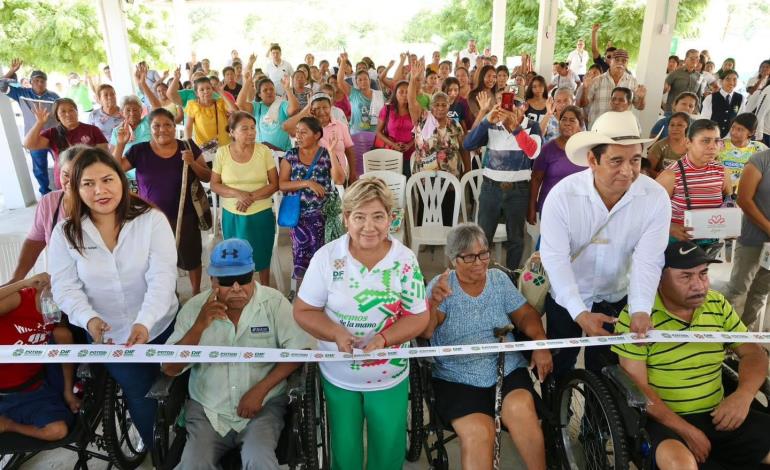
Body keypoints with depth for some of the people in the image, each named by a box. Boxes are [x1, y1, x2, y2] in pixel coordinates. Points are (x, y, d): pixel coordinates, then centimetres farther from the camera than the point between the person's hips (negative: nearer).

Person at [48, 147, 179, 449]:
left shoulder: (152, 220, -17)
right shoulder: (65, 233, -8)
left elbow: (162, 277, -24)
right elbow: (65, 287, -10)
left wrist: (145, 322, -39)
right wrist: (88, 318, -30)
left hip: (162, 327, -1)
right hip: (109, 335, 1)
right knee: (140, 396, 18)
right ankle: (155, 447, 49)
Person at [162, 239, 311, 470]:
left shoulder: (274, 302, -8)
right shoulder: (194, 307, -2)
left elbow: (298, 352, -8)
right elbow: (169, 369, -4)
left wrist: (260, 390, -16)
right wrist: (199, 326, -19)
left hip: (263, 406, -2)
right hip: (206, 409, 3)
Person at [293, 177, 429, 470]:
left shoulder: (405, 260, -12)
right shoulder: (326, 257, -13)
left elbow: (419, 317, -8)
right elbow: (303, 311, -7)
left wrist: (384, 338, -25)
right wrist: (336, 333, -24)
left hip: (390, 377, 0)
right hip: (338, 376, 0)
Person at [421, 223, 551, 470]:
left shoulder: (499, 279, 10)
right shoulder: (441, 285, -1)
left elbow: (525, 314, 10)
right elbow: (425, 332, -13)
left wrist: (541, 343, -10)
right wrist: (433, 303, -33)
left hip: (507, 369, 3)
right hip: (457, 379, -2)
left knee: (520, 409, -26)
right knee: (477, 432, -27)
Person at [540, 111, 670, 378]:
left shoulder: (656, 198, -20)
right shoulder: (562, 195, -25)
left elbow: (648, 260, -21)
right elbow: (555, 258, -26)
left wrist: (641, 310, -36)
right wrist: (579, 312, -34)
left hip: (616, 297, 2)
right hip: (566, 298, -1)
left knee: (602, 370, 20)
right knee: (558, 368, 18)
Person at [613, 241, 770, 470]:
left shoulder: (718, 304, 6)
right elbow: (637, 387, -14)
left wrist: (743, 395, -10)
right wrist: (687, 431, -19)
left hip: (717, 415, 7)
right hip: (663, 418, -6)